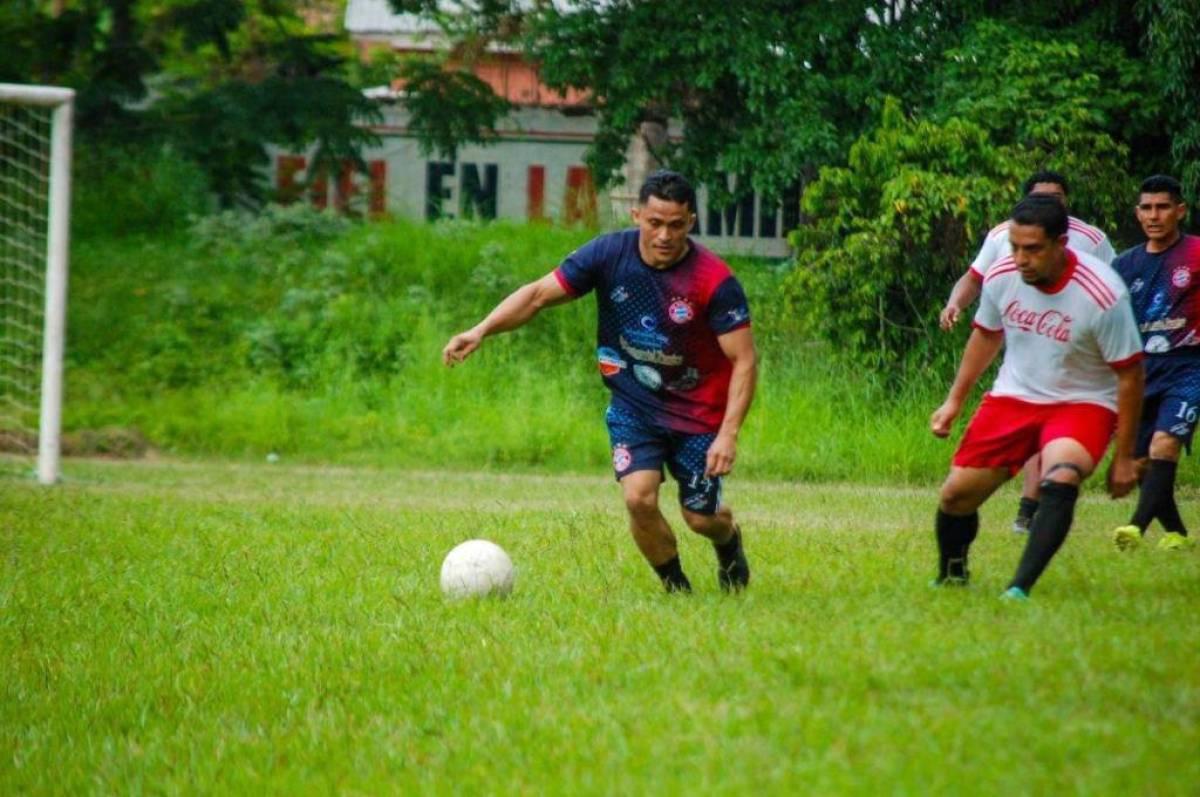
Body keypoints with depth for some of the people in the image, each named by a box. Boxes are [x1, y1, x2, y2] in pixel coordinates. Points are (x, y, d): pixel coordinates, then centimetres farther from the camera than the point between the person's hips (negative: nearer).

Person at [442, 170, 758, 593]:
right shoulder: (610, 254, -15)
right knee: (639, 497, -19)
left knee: (701, 518, 6)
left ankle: (729, 540, 45)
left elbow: (744, 360, -20)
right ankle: (676, 588, 7)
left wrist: (728, 434, -29)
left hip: (699, 412, -2)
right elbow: (539, 293, -9)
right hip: (633, 405, 2)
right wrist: (481, 330, -23)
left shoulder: (714, 280, -23)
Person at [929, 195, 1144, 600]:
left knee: (1060, 479, -34)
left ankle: (1020, 589, -34)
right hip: (1013, 396, 4)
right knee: (956, 494, 0)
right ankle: (951, 576, 29)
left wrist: (1124, 456, -12)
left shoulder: (1103, 295, -25)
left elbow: (1129, 373, -15)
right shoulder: (1001, 277, -11)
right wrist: (954, 401, 14)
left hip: (1083, 403, -4)